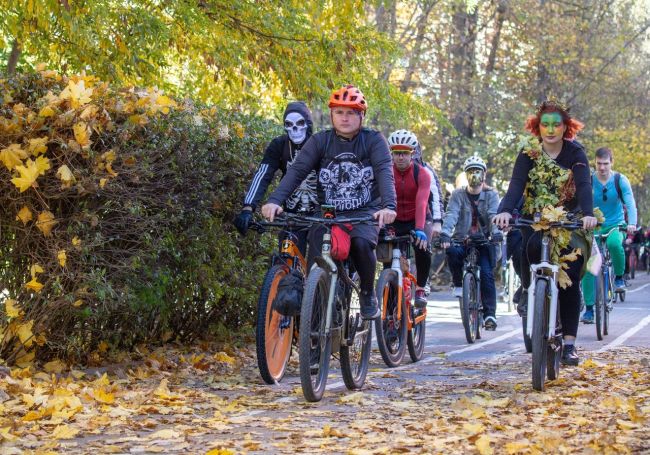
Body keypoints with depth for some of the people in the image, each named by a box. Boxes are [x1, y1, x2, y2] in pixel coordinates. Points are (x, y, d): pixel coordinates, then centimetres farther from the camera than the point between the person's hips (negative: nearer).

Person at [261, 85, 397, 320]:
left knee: (361, 243, -32)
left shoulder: (374, 140, -4)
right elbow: (297, 171, -13)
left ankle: (368, 293, -6)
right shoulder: (320, 141, -1)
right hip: (327, 213, 2)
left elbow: (385, 172, -19)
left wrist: (389, 206, -38)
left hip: (365, 212, -2)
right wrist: (274, 200, -30)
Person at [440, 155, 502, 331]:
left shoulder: (491, 195, 4)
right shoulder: (458, 194, 4)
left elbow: (493, 215, -13)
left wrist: (496, 231, -34)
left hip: (484, 241, 0)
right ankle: (458, 283, -8)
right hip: (462, 240, 1)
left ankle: (490, 314, -14)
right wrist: (445, 233, -32)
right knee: (451, 251, -33)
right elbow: (451, 214, -12)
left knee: (487, 274, -20)